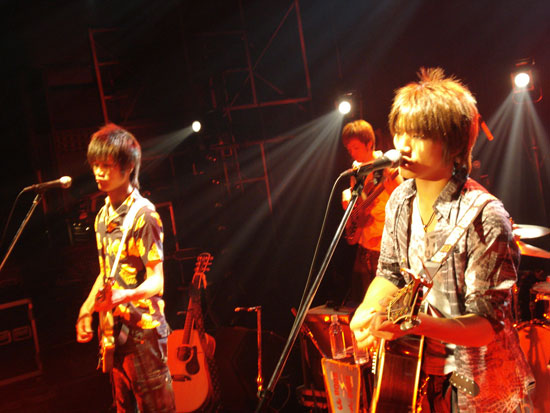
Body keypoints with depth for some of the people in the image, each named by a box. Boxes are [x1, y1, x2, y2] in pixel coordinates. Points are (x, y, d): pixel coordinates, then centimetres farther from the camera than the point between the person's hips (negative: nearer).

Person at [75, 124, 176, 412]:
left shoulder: (142, 214, -15)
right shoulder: (103, 216, 11)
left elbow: (157, 281, -20)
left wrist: (123, 295, -37)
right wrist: (86, 310, 12)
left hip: (143, 329, -8)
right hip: (114, 331, 8)